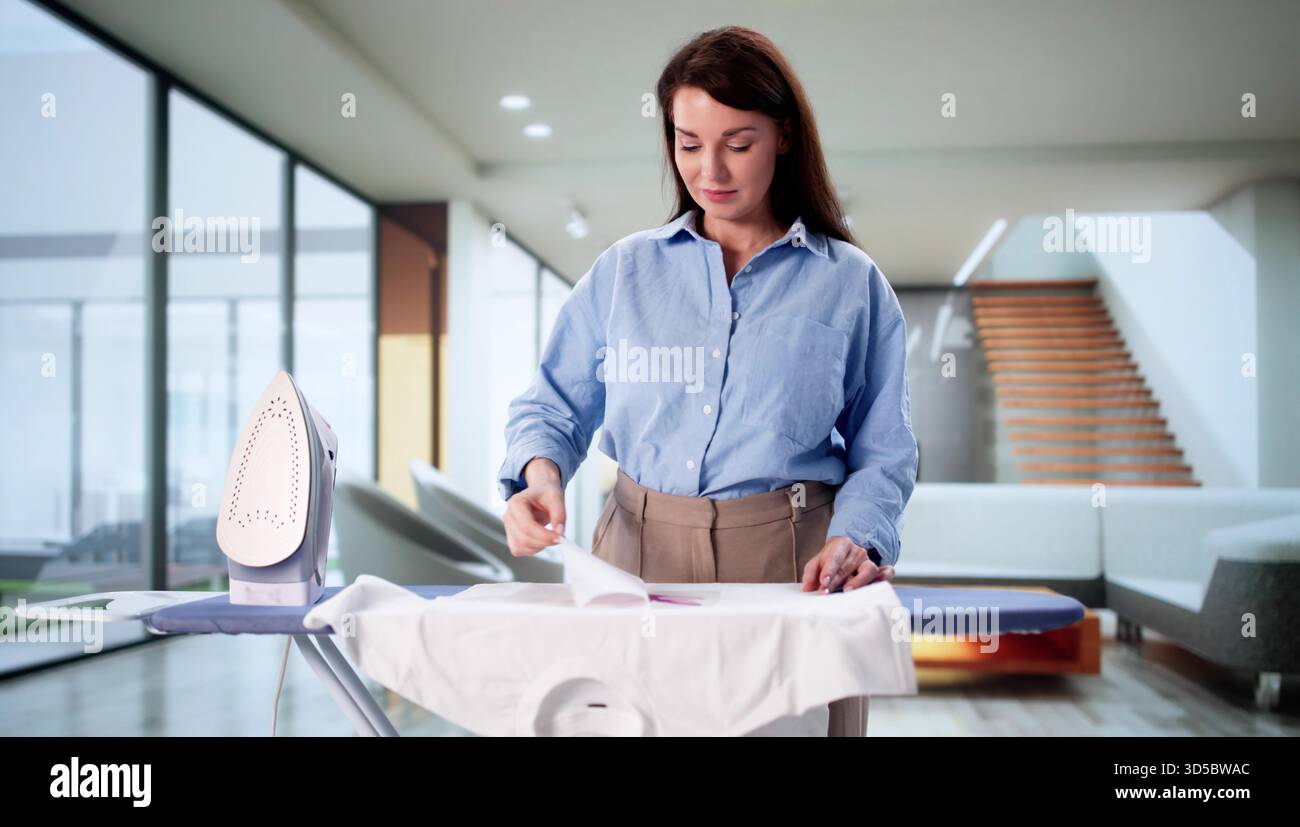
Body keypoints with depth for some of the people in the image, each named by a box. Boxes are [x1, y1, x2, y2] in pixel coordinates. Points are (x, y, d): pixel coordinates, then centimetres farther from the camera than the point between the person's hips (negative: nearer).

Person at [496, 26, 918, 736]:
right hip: (638, 554, 2)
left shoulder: (852, 283, 6)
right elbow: (556, 405, 10)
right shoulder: (623, 270, 10)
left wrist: (855, 539, -14)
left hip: (789, 564, -1)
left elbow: (882, 451, 4)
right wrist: (539, 476, -11)